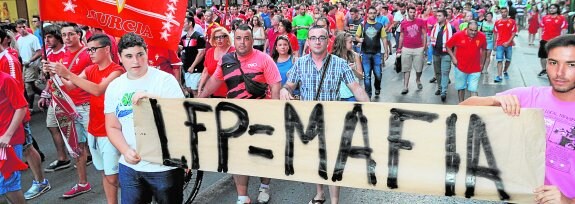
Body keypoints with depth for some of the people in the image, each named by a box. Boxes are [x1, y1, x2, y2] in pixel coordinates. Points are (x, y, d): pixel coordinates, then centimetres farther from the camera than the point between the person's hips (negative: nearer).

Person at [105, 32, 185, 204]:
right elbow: (113, 127, 7)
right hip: (129, 166, 4)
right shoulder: (114, 87, 6)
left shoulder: (165, 79, -8)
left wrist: (152, 98, -28)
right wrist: (126, 151, -11)